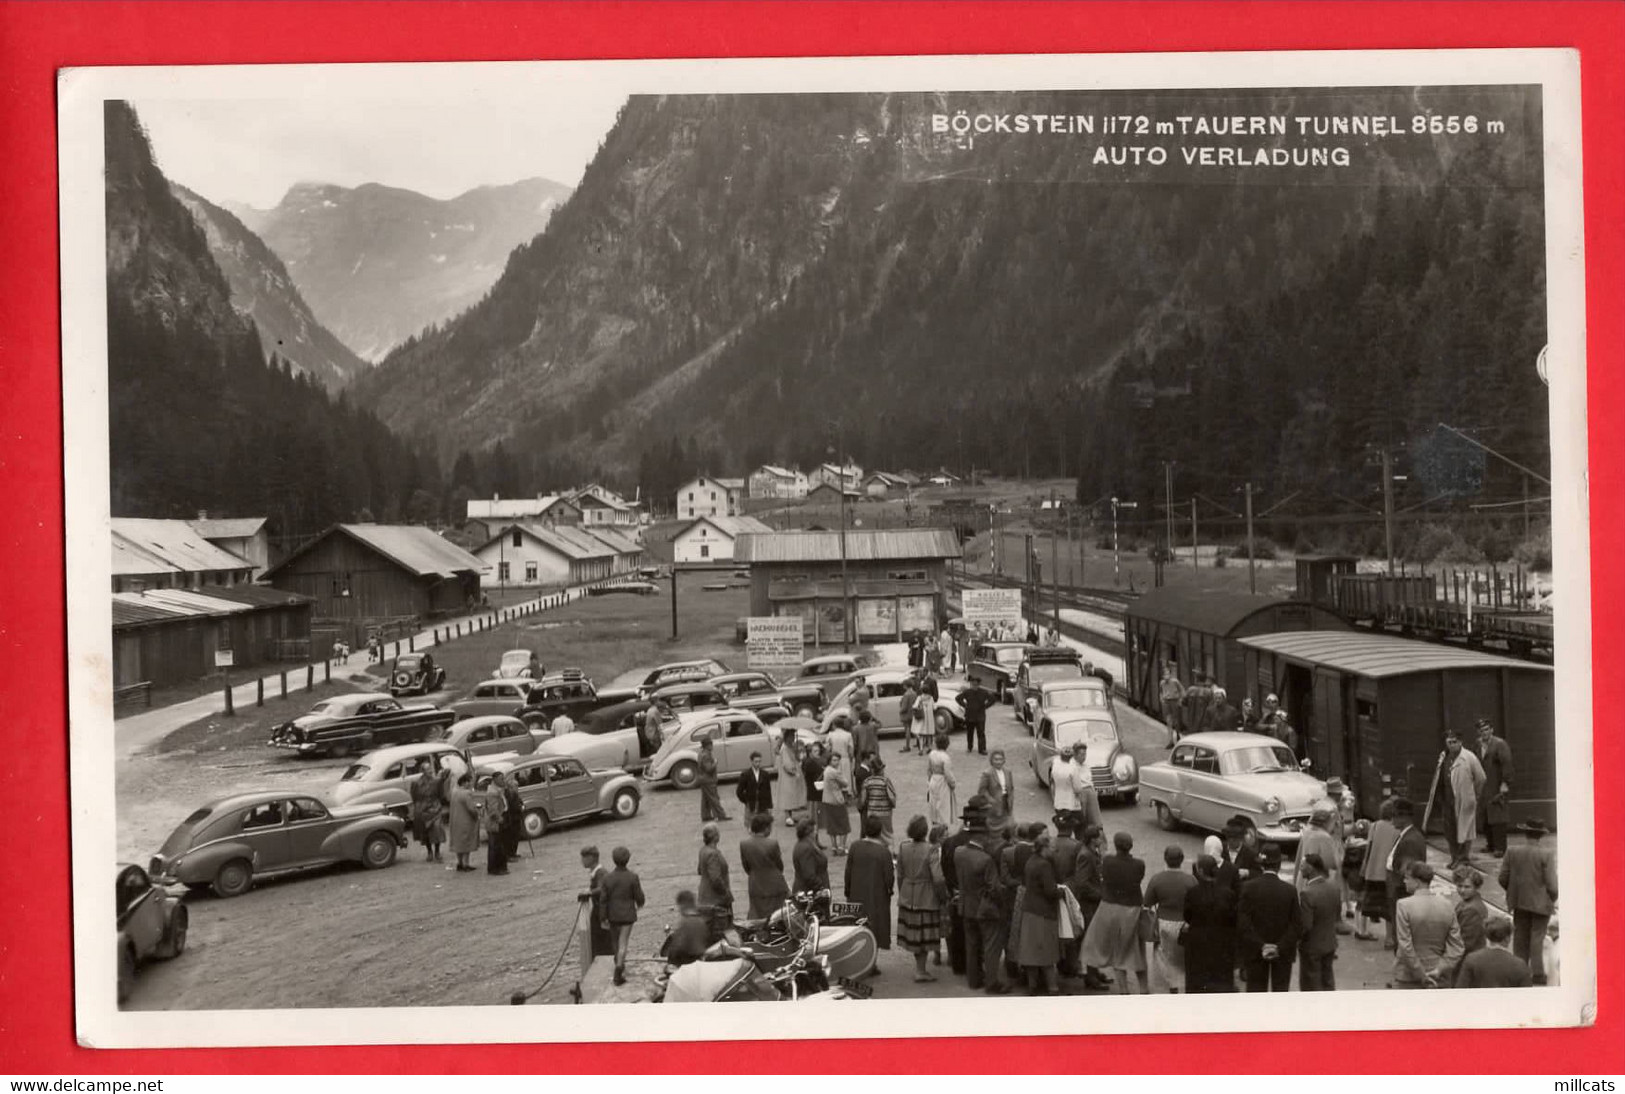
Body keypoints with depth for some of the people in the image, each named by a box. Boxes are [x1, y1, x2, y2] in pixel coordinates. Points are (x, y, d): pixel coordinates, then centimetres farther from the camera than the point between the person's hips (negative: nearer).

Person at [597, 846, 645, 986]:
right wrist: (640, 904, 15)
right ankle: (618, 969, -19)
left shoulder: (607, 878, -8)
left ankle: (620, 969, 35)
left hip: (612, 915, 3)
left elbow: (602, 899, -8)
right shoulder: (633, 877, -14)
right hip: (627, 915, -3)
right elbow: (639, 896, -8)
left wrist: (604, 918, -2)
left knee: (617, 943, 20)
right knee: (623, 944, -2)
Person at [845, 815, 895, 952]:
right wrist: (890, 889, 7)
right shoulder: (883, 852, -18)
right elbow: (889, 876, -14)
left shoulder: (855, 847, -10)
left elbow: (848, 872, -3)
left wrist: (848, 892, 9)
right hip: (877, 897, -3)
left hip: (857, 895, 3)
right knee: (875, 928, 8)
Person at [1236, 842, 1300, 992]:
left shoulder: (1249, 888, -11)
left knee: (1256, 990, 10)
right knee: (1281, 990, 12)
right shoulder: (1290, 890, -9)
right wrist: (1281, 947, -12)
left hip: (1255, 952, 0)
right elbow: (1297, 925, -11)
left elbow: (1242, 923, -16)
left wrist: (1260, 946, -14)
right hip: (1283, 952, 0)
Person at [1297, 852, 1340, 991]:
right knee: (1327, 981, 22)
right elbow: (1338, 915, 6)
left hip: (1312, 946, -7)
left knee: (1311, 985, 9)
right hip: (1330, 943, 7)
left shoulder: (1307, 893, -29)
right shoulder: (1333, 886, -6)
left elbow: (1305, 925, -25)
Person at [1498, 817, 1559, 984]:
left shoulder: (1512, 852, -8)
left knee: (1520, 936, 16)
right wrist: (1553, 900, 3)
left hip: (1519, 902, 3)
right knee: (1537, 937, 7)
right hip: (1540, 902, -3)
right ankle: (1537, 974, 10)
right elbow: (1551, 883, -15)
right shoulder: (1546, 854, -17)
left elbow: (1503, 878, -3)